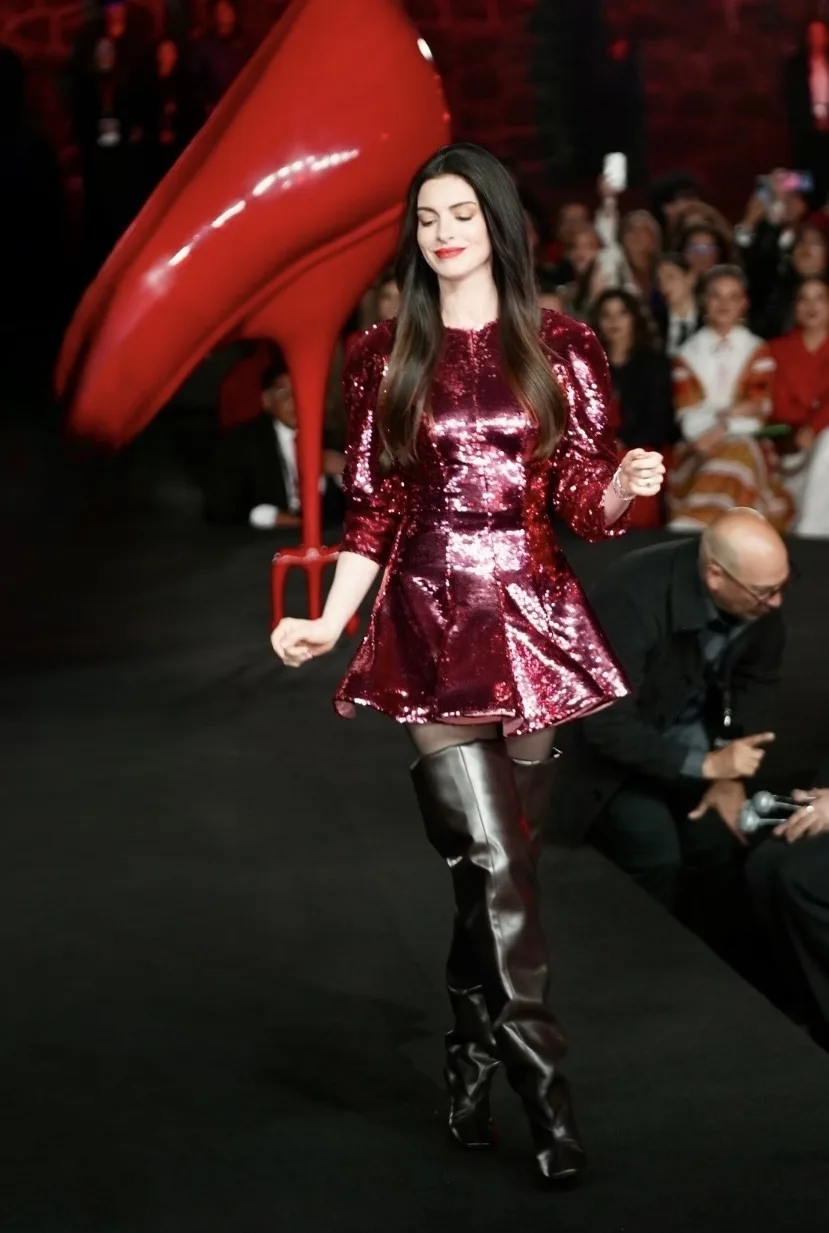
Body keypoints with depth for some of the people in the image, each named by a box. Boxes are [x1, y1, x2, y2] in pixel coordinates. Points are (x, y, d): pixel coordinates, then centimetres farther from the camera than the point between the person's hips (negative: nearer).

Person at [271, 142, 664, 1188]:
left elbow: (584, 498, 4)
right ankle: (541, 1083, -5)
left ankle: (472, 1052, 22)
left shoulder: (560, 347, 6)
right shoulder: (384, 357, 7)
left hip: (533, 618, 1)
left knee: (496, 859, 5)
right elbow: (371, 510, 7)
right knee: (493, 858, -10)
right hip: (428, 621, -1)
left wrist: (629, 484, -18)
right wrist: (329, 623, -2)